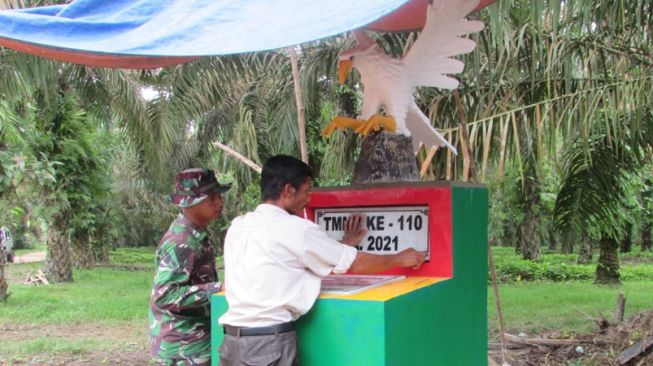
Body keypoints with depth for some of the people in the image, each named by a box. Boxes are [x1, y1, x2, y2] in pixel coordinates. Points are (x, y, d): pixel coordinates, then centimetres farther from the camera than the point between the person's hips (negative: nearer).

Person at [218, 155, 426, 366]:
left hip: (231, 341, 7)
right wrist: (400, 258, 18)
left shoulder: (237, 227, 11)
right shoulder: (295, 229, -9)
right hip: (269, 342, -7)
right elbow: (357, 264, 1)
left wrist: (341, 246, 31)